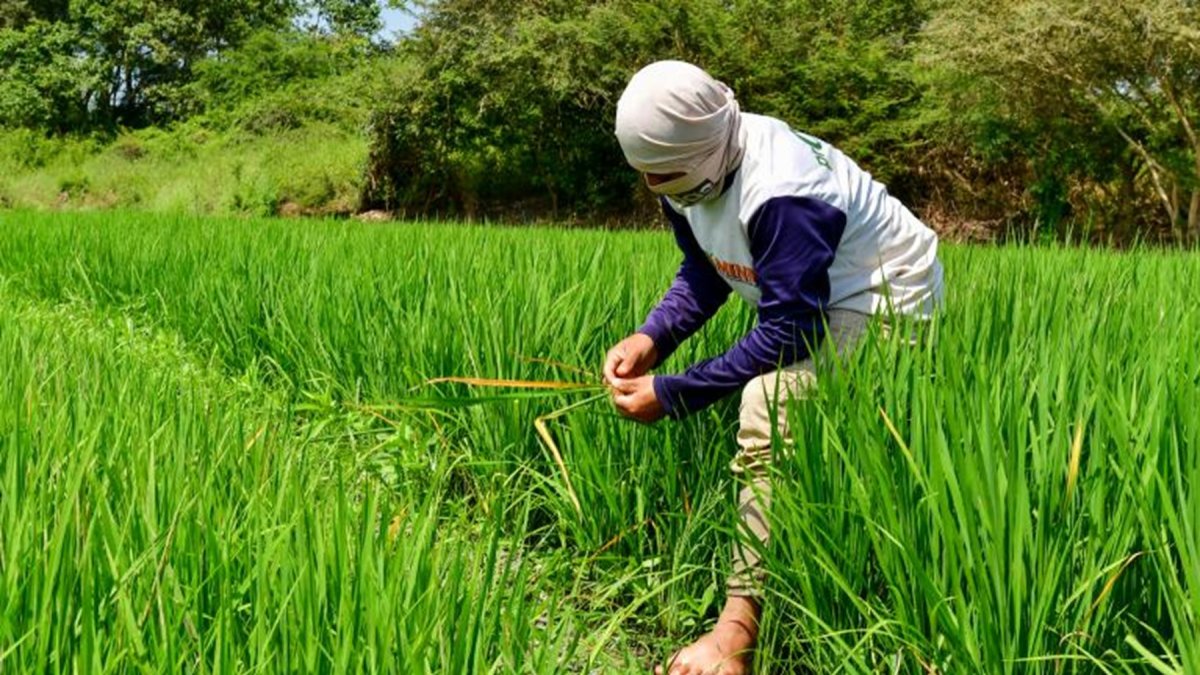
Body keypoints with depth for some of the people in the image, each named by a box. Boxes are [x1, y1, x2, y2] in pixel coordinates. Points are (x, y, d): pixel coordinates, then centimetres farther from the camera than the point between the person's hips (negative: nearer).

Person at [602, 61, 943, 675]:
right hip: (812, 300, 11)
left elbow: (787, 332, -31)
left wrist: (671, 395, -27)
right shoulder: (691, 172, -6)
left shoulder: (780, 196, -33)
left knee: (769, 421, -28)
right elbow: (702, 274, 7)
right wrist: (650, 338, -12)